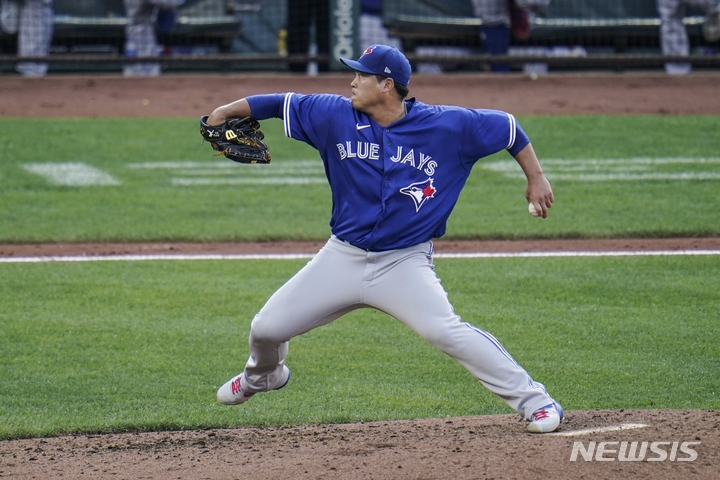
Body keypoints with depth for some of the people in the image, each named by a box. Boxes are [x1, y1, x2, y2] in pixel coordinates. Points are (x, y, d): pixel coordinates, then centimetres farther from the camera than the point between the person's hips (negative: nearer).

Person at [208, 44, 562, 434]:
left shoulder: (445, 126, -10)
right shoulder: (336, 117, -3)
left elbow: (506, 127, 0)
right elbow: (283, 104, 6)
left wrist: (536, 179, 0)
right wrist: (228, 110, -2)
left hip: (404, 264, -4)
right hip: (343, 258, 4)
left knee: (446, 332, -28)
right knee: (267, 328, 4)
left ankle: (533, 400, -18)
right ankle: (262, 376, 42)